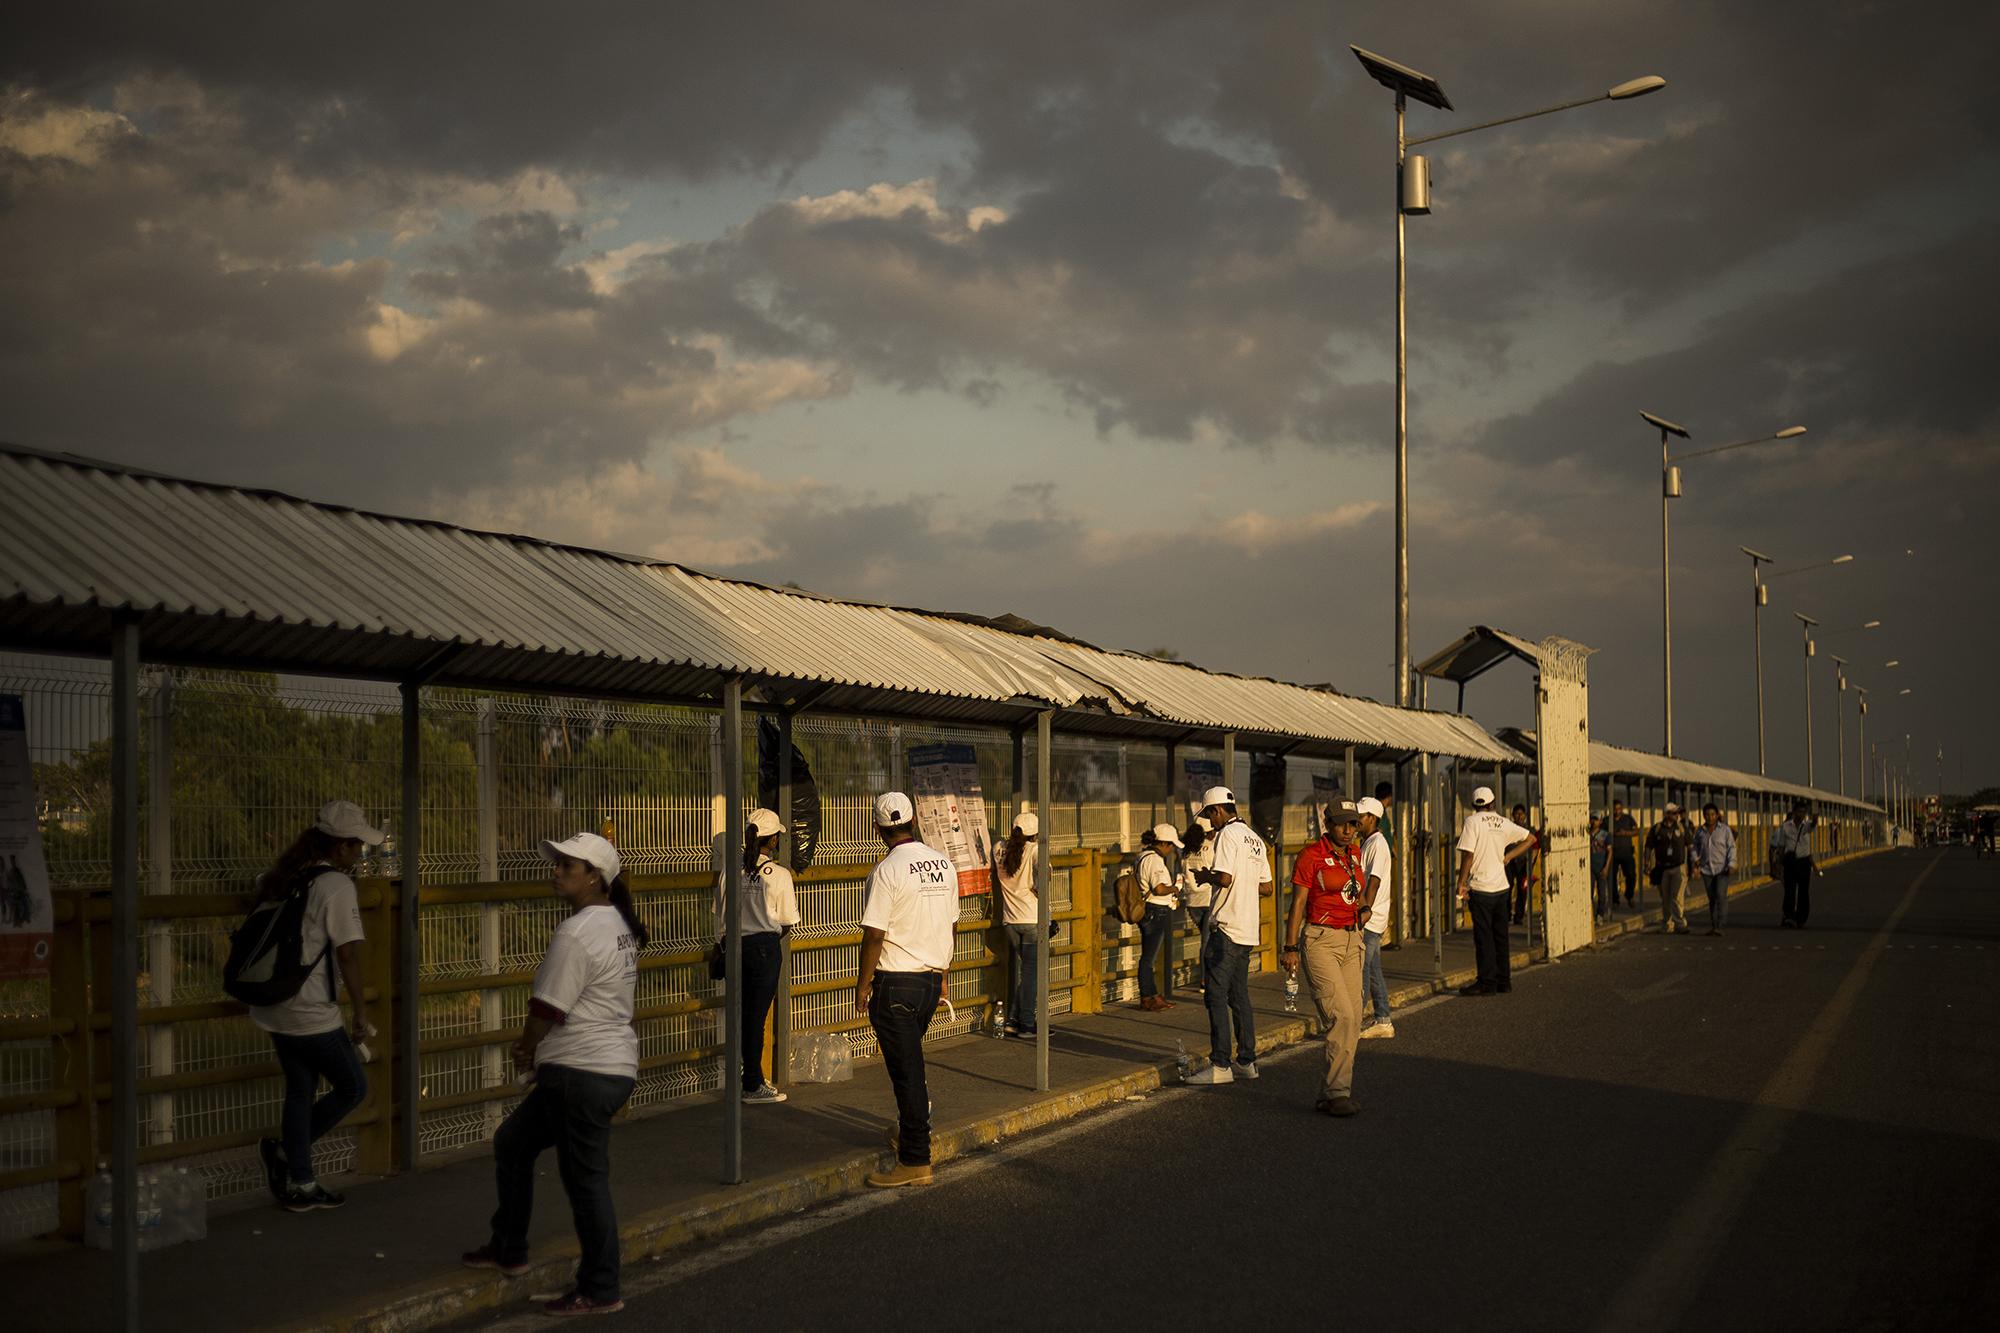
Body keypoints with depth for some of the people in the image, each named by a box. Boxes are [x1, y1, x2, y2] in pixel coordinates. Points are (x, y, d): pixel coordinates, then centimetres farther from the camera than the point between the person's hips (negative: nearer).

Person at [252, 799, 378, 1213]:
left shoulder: (283, 877, 8)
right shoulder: (337, 886, -16)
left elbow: (260, 883, 33)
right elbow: (349, 952, -18)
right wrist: (361, 1012, -14)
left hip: (273, 1008, 8)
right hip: (310, 1014, -8)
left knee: (300, 1090, 16)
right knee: (352, 1088, 7)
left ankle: (299, 1185, 20)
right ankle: (284, 1150, 9)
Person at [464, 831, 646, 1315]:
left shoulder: (576, 933, -18)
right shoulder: (619, 926, 12)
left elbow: (546, 1009, -16)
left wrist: (526, 1054, 3)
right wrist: (538, 1048, 15)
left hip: (581, 1075, -11)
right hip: (613, 1063, 11)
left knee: (585, 1180, -2)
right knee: (512, 1143, 21)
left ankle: (600, 1292, 7)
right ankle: (508, 1249, 31)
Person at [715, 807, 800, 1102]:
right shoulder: (779, 875, -10)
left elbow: (721, 916, 8)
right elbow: (787, 923, -4)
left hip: (737, 946, 5)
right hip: (765, 947, -5)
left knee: (747, 1012, 15)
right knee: (757, 1015, 0)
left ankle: (755, 1078, 25)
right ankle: (753, 1086, 5)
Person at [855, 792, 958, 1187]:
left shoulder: (887, 871, -15)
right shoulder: (944, 865, 6)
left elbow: (874, 935, -16)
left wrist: (863, 984, -7)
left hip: (895, 981, -7)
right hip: (933, 978, 7)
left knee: (906, 1068, -3)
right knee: (909, 1061, 24)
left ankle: (915, 1161, -1)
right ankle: (911, 1129, 34)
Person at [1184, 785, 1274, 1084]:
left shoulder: (1228, 834, -10)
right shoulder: (1255, 839, 17)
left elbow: (1224, 878, -21)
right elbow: (1267, 888, 18)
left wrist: (1206, 876, -2)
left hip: (1226, 928, -9)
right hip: (1248, 928, 9)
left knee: (1216, 995, -7)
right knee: (1239, 995, 14)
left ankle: (1220, 1065, -9)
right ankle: (1247, 1061, 16)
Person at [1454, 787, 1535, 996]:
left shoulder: (1472, 821, -9)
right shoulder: (1503, 822, 8)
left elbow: (1468, 854, -15)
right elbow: (1530, 838, 16)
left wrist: (1461, 883, -9)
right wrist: (1507, 857, 14)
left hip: (1480, 887, -5)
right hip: (1501, 886, 6)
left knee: (1483, 936, -3)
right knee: (1500, 935, 12)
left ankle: (1487, 983, -3)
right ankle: (1503, 981, 16)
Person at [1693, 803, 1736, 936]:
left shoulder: (1725, 830, -1)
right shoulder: (1700, 831, 8)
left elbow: (1732, 848, -2)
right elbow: (1696, 847, 15)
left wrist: (1732, 864, -13)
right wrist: (1696, 859, -3)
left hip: (1722, 869, -3)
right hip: (1707, 870, 3)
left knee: (1721, 896, -16)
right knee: (1712, 899, 8)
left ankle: (1719, 926, -17)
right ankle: (1712, 926, 14)